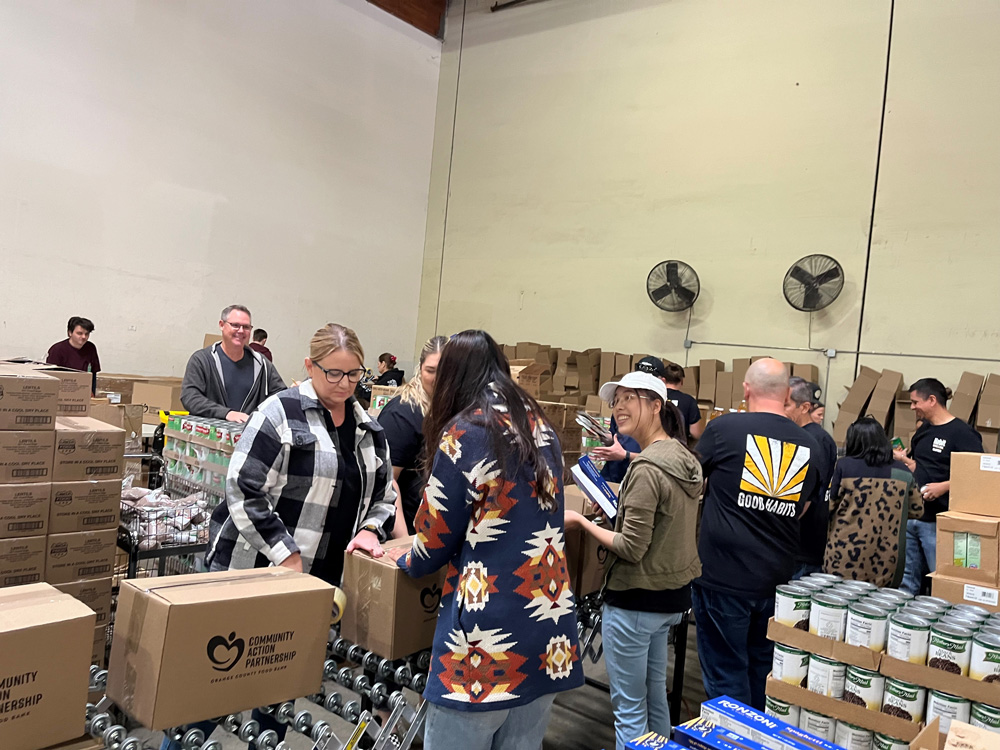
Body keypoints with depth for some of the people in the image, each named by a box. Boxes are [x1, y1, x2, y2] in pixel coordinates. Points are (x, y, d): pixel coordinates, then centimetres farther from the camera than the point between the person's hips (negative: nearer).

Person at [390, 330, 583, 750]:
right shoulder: (542, 430, 10)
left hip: (490, 630, -7)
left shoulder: (463, 434, -10)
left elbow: (437, 540, -4)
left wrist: (404, 561, 18)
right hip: (550, 634, 7)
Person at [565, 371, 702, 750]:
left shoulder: (646, 469, -23)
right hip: (673, 592, 9)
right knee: (654, 693, 23)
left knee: (628, 706, 6)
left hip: (637, 599, -9)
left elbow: (631, 549, -23)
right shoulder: (684, 458, 4)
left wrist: (581, 522, -12)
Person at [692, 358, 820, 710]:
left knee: (726, 676, 6)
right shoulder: (808, 445, 2)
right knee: (764, 673, 21)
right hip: (777, 578, 5)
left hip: (723, 577, -5)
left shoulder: (724, 427, -11)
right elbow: (802, 508, 15)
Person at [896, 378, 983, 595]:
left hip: (938, 521, -8)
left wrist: (944, 486, -24)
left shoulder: (962, 433, -11)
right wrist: (902, 459, 4)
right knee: (906, 579, 13)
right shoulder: (923, 430, 14)